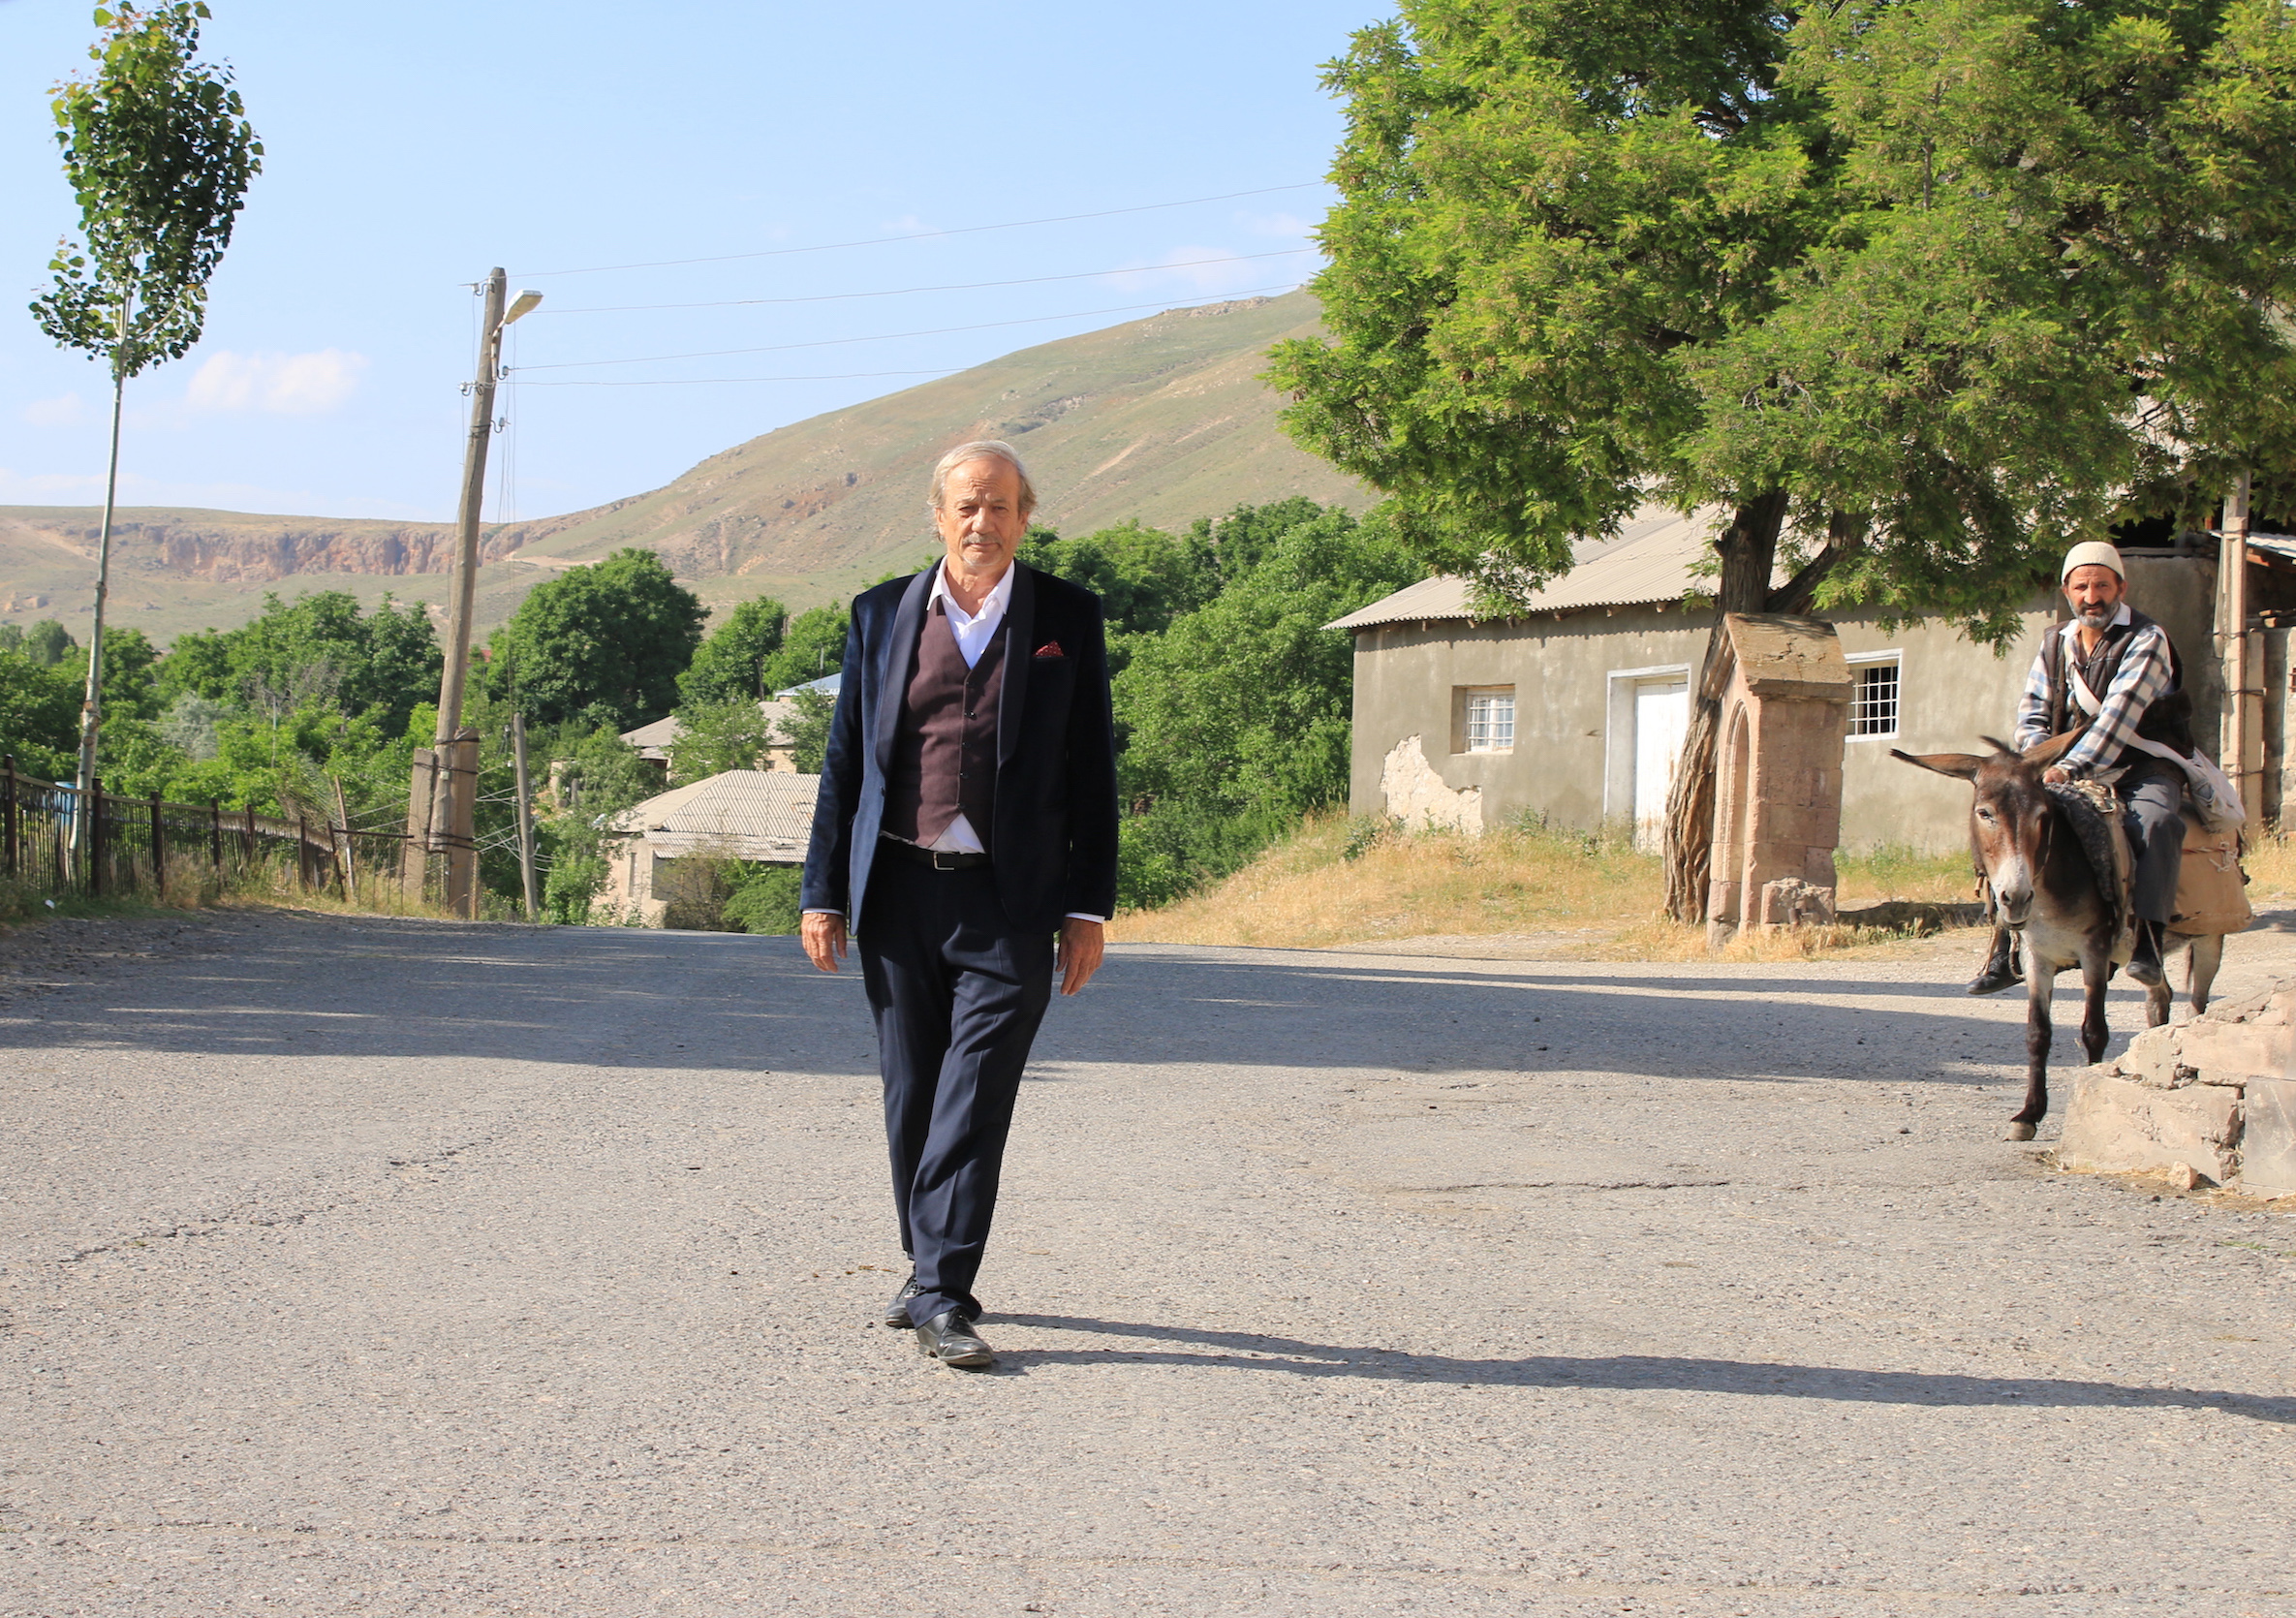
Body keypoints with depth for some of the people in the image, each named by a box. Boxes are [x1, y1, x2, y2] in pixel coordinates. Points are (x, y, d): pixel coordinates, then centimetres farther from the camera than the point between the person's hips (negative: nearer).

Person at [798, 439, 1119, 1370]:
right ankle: (928, 1269, 24)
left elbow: (1092, 768, 4)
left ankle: (944, 1295, -8)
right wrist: (822, 893, 6)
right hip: (898, 895, 3)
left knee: (973, 1103, -9)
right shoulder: (882, 616, 9)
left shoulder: (1067, 620, 4)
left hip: (1008, 906, -2)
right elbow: (845, 760, 11)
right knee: (912, 1099, 10)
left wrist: (1089, 907, -1)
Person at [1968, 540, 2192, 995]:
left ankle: (2148, 944, -40)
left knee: (2155, 821, -35)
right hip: (2070, 771, 5)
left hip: (2144, 766, -5)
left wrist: (2071, 767, -30)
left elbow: (2119, 712, -20)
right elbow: (2030, 714, 8)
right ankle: (2006, 952, -6)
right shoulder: (2055, 646, 11)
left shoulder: (2146, 639, -8)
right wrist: (2045, 764, -13)